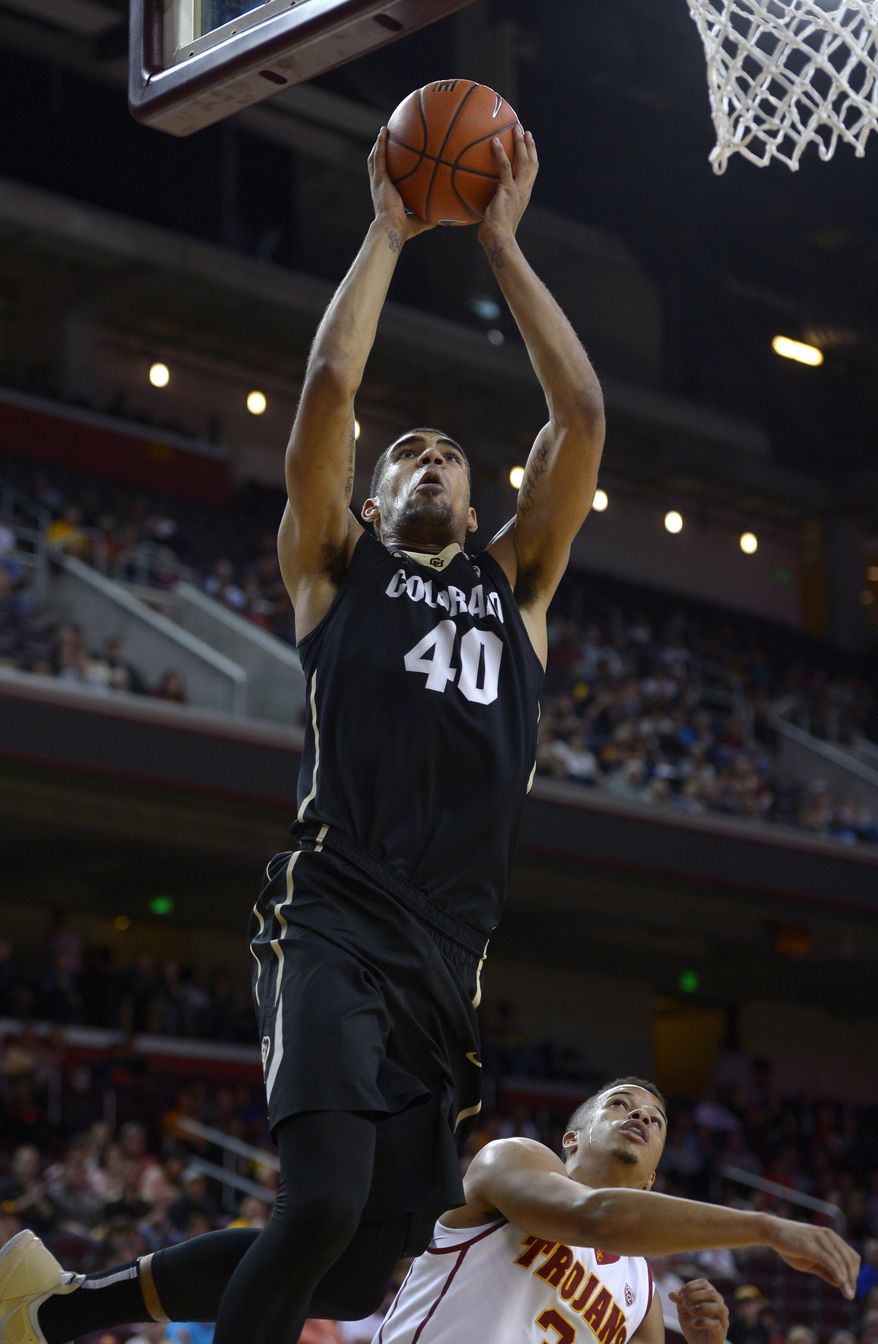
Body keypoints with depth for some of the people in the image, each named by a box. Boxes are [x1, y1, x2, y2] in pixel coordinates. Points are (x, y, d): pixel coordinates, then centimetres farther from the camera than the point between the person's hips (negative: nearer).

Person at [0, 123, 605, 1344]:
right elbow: (330, 382, 4)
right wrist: (389, 231, 13)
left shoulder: (515, 585, 25)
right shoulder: (339, 563, 16)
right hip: (334, 927, -5)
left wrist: (503, 245, 20)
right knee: (327, 1203, -26)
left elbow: (582, 413, 18)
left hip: (445, 966, 5)